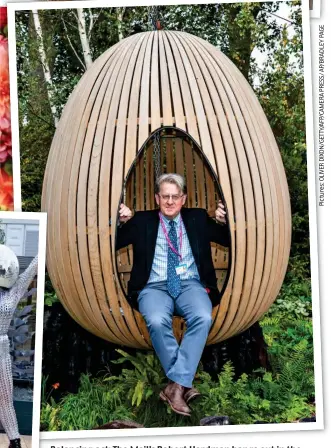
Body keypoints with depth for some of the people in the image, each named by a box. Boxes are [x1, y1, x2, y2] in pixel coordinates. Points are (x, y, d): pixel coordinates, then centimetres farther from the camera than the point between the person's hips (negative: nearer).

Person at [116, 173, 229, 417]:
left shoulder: (198, 218, 16)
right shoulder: (142, 221, 13)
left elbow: (231, 242, 13)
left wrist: (224, 221, -7)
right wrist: (121, 222, -10)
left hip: (191, 285, 1)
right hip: (154, 287, -1)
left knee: (203, 318, -32)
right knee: (157, 321, -34)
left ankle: (176, 385, -26)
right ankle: (184, 383, -19)